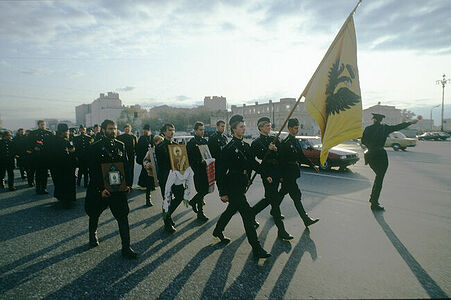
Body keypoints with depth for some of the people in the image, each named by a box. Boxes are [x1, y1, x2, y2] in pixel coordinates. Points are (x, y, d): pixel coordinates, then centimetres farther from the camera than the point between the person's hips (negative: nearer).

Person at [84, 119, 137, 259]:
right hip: (99, 189, -2)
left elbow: (126, 166, 8)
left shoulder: (121, 145, 5)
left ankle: (126, 248, 6)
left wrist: (127, 184, -1)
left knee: (123, 217, -1)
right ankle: (93, 236, 48)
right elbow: (93, 171, -10)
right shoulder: (95, 147, -7)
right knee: (94, 215, 19)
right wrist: (100, 189, -16)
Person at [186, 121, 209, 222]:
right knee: (202, 191, -3)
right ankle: (200, 213, 12)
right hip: (198, 171, -6)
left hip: (205, 170, 6)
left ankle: (193, 201, 36)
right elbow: (189, 158, -10)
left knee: (206, 190, 10)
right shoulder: (191, 143, -7)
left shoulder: (205, 141, 13)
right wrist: (200, 161, -18)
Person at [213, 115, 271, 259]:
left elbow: (253, 163, 20)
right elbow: (220, 172, -17)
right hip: (233, 187, -9)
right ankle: (256, 248, 3)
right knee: (248, 215, -7)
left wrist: (265, 175, 15)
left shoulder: (246, 146, 8)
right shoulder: (229, 148, -17)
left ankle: (218, 231, 47)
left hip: (241, 186, 9)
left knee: (231, 210, 23)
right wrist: (223, 193, -16)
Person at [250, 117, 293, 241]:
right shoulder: (256, 142, -4)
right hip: (267, 174, -7)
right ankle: (281, 231, 3)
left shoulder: (274, 139, 13)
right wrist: (268, 149, -18)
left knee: (269, 199, 14)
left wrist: (276, 150, -11)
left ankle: (251, 213, 35)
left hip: (277, 173, 7)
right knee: (275, 201, -5)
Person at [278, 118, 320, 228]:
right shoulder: (285, 143, -16)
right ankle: (306, 219, 4)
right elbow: (281, 160, -17)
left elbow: (302, 156, 17)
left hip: (293, 173, 9)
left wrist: (313, 166, 9)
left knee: (283, 192, 20)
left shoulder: (296, 141, 12)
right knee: (296, 196, -3)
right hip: (287, 174, -9)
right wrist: (281, 176, -16)